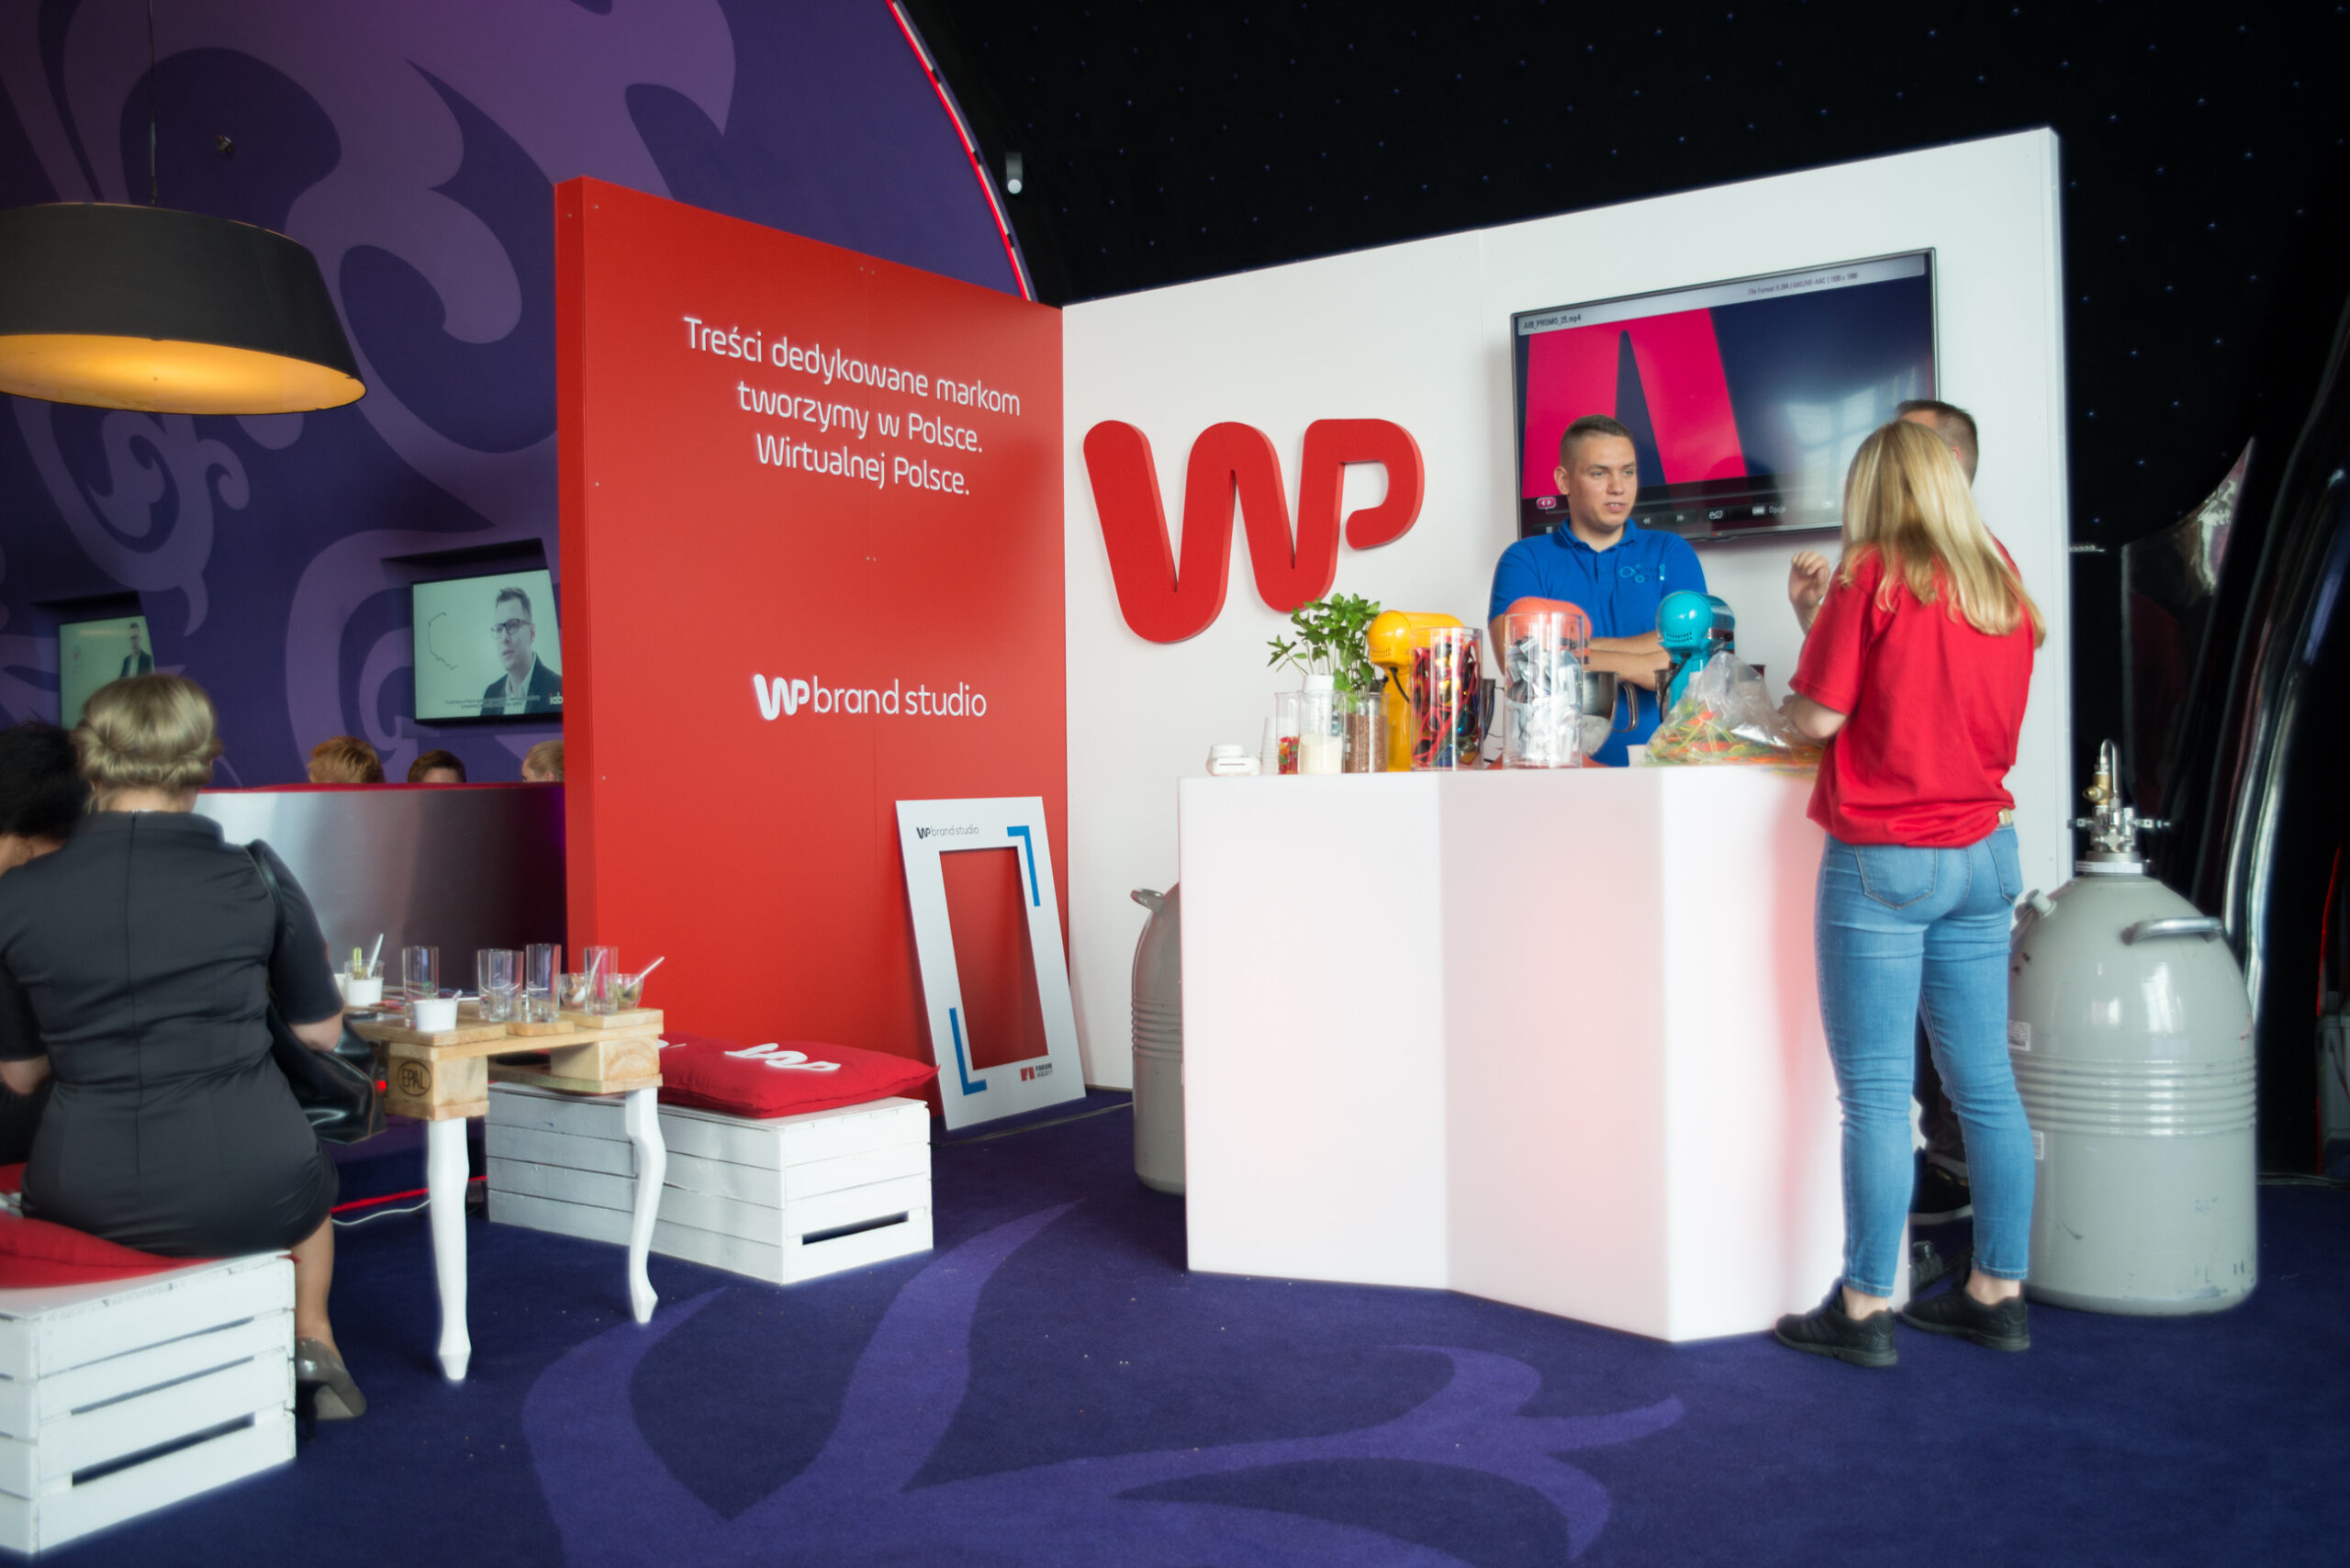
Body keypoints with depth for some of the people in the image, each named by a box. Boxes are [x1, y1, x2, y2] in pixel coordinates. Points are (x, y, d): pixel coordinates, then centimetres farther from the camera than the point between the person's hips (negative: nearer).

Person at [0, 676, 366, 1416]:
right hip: (249, 1195, -1)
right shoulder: (256, 877, -8)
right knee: (310, 1174, 36)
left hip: (83, 1201, 2)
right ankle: (313, 1343, 35)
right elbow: (321, 1032, 3)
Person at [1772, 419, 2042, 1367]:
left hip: (1883, 860, -6)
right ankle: (1998, 1292, 20)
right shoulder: (2002, 583, 10)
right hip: (1983, 853, 7)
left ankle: (1864, 1308, 4)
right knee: (1986, 1083, 11)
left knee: (1876, 1093, -2)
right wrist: (1827, 620, 18)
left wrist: (1788, 685, 10)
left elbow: (1821, 715, -11)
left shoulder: (1874, 574, -9)